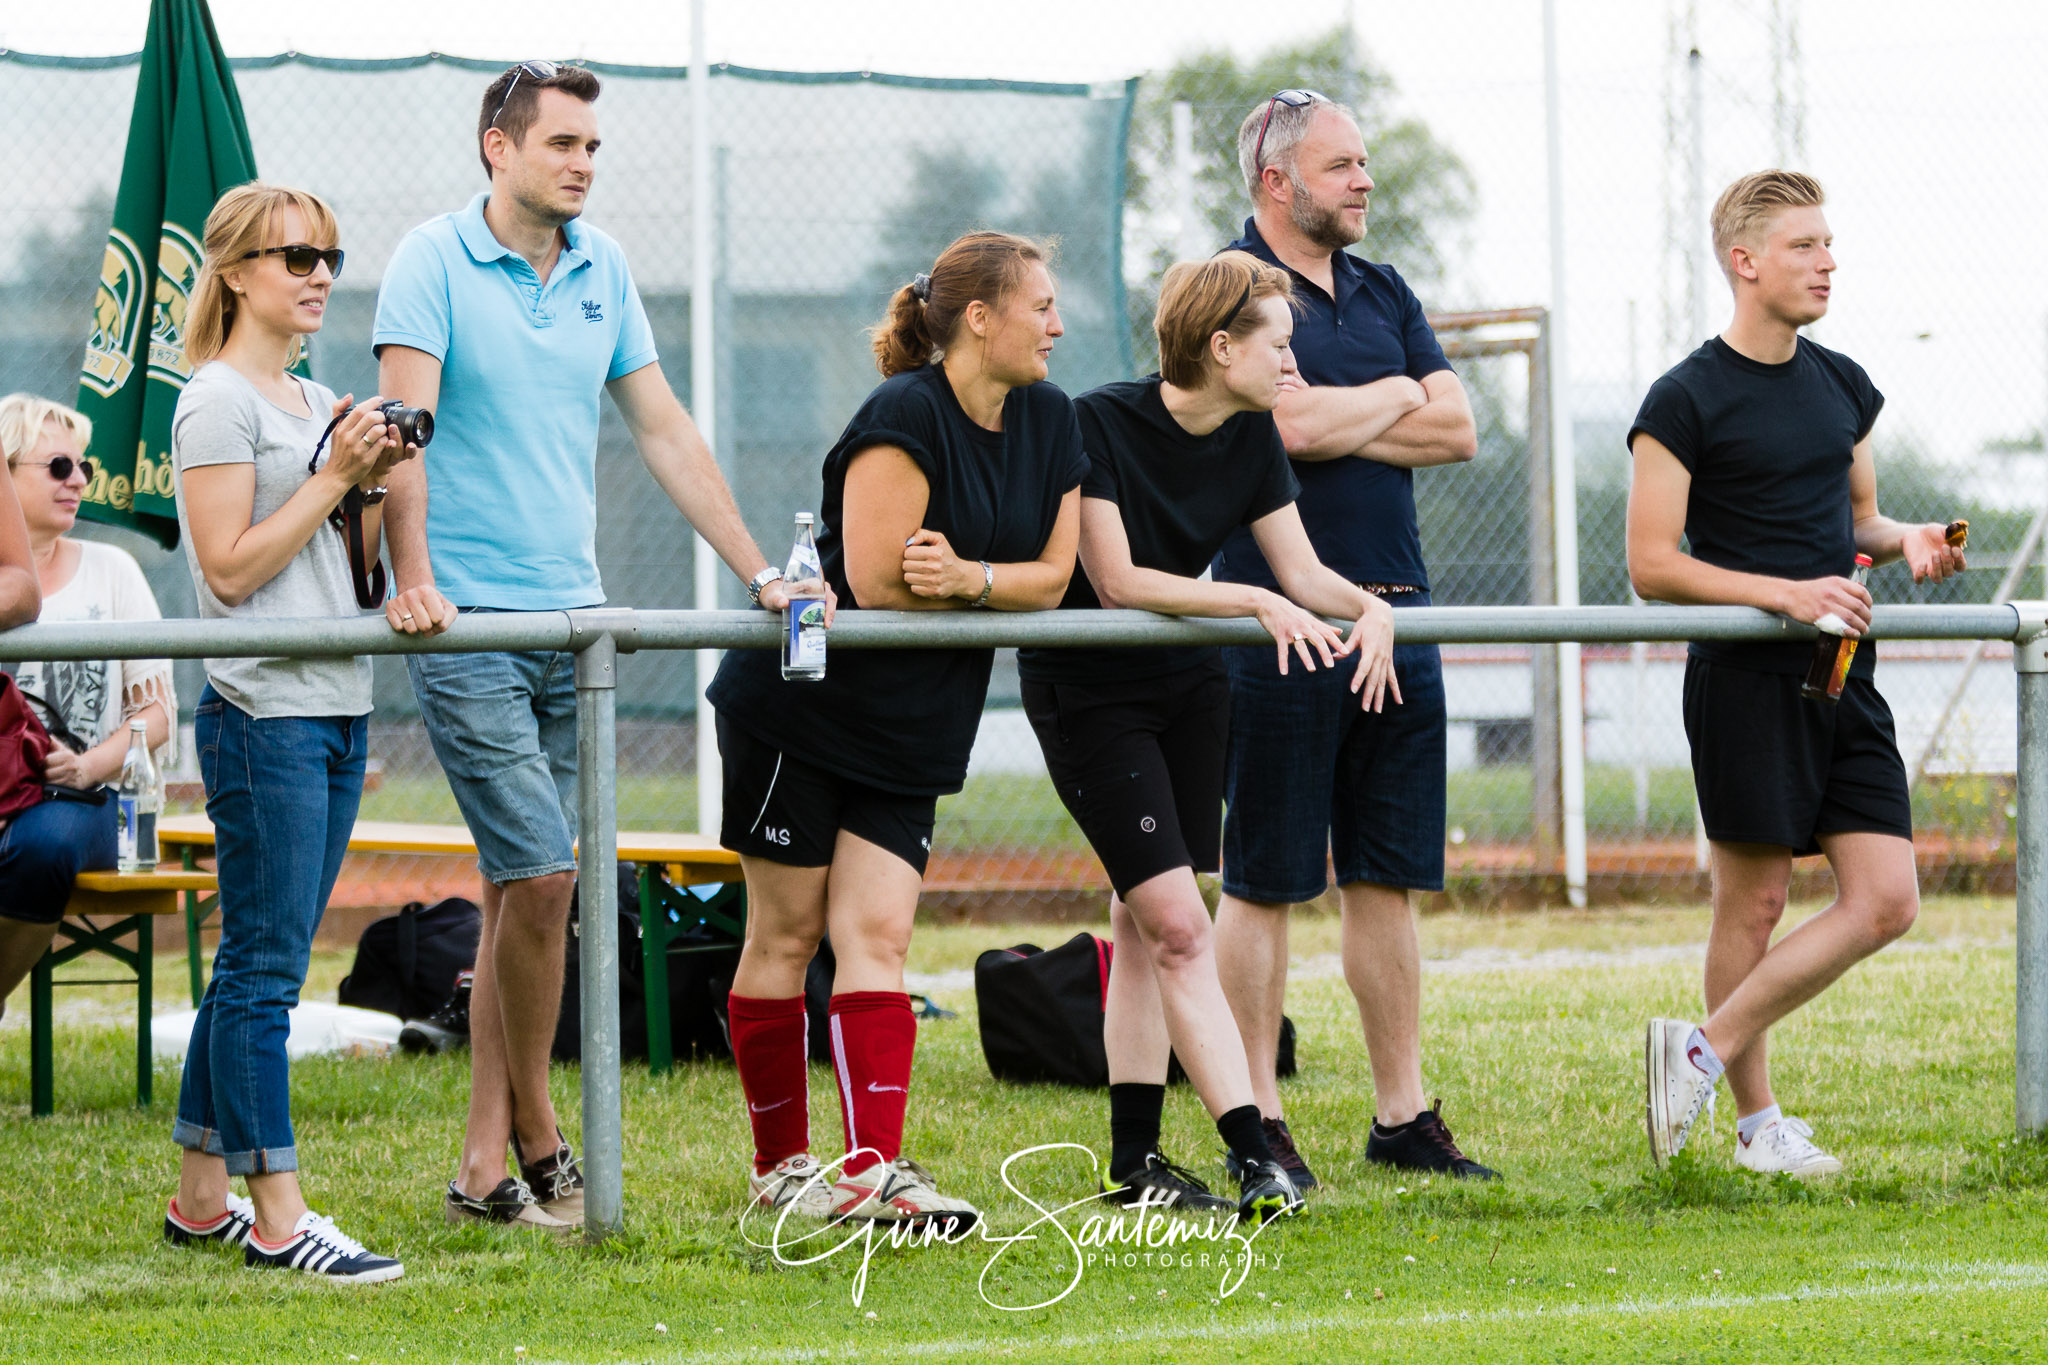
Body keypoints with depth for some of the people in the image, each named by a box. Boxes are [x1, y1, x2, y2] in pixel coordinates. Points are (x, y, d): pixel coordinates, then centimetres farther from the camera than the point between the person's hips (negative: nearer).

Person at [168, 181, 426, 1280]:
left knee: (255, 963, 10)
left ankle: (201, 1194, 15)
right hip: (261, 712, -9)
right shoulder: (219, 403, -7)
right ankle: (278, 1217, -8)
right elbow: (232, 568, -14)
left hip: (335, 711, 9)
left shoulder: (317, 404, 18)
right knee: (265, 966, -8)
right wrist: (334, 477, -13)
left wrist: (371, 486, 4)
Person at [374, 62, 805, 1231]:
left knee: (520, 892, 7)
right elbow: (406, 421, -14)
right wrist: (413, 579, -25)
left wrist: (760, 575, 10)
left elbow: (666, 432, 14)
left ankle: (487, 1165, 11)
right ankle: (537, 1140, 1)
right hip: (467, 622, -5)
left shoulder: (603, 268, 11)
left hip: (571, 619, 5)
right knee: (543, 876, -12)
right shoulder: (435, 260, -5)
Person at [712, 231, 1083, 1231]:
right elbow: (875, 581, -23)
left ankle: (873, 1169, -14)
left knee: (876, 937, -4)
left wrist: (966, 577, -20)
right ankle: (782, 1165, 12)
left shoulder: (1048, 423, 5)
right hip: (798, 708, -6)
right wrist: (1001, 589, -8)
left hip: (910, 733, 6)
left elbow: (1052, 577, 0)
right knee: (785, 934, 2)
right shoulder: (904, 417, -19)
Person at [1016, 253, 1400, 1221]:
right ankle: (1252, 1157, -18)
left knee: (1144, 925, 10)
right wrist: (1257, 604, -30)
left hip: (1186, 683, 7)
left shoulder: (1250, 438, -1)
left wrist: (1367, 607, -22)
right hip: (1088, 694, -7)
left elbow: (1301, 570, -1)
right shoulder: (1101, 424, -22)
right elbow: (1117, 580, -26)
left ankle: (1132, 1161, 14)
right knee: (1179, 926, -14)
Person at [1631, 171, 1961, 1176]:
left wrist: (1904, 541, 3)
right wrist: (1787, 592, -19)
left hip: (1842, 679, 6)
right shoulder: (1687, 401, -7)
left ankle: (1708, 1048, 5)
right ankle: (1756, 1121, 9)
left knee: (1885, 903, -3)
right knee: (1754, 903, -2)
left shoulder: (1841, 386, 14)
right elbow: (1651, 566, -10)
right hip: (1744, 679, -6)